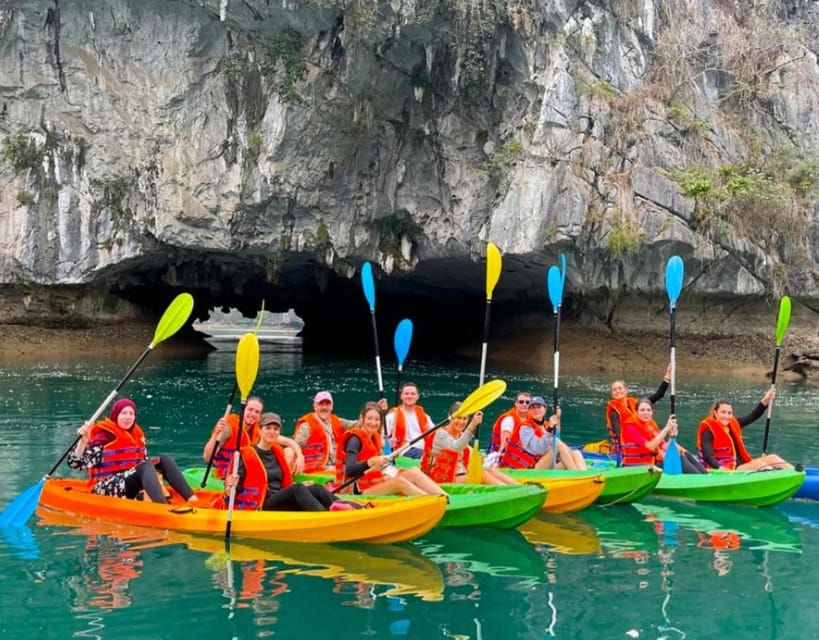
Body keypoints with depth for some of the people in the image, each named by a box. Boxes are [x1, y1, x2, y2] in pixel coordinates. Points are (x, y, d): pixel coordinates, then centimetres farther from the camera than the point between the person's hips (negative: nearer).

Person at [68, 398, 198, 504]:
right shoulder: (103, 437, -6)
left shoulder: (137, 435, 14)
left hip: (132, 486, 7)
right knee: (145, 466, -30)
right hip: (106, 489, -7)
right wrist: (83, 440, -26)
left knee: (165, 460, -9)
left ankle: (192, 500, -26)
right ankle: (164, 508, -55)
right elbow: (75, 463, -13)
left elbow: (145, 462, 23)